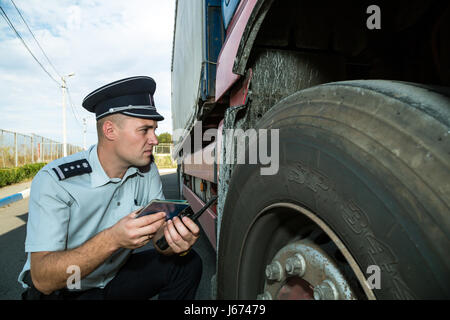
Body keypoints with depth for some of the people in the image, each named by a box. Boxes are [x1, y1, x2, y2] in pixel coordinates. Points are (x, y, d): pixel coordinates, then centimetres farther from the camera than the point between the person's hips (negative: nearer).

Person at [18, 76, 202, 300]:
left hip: (115, 277, 3)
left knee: (188, 263, -13)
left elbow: (159, 231, -9)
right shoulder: (54, 181, -24)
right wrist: (113, 239, -43)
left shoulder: (147, 170, -9)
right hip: (60, 291, -2)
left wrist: (177, 243, -33)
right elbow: (43, 279, -28)